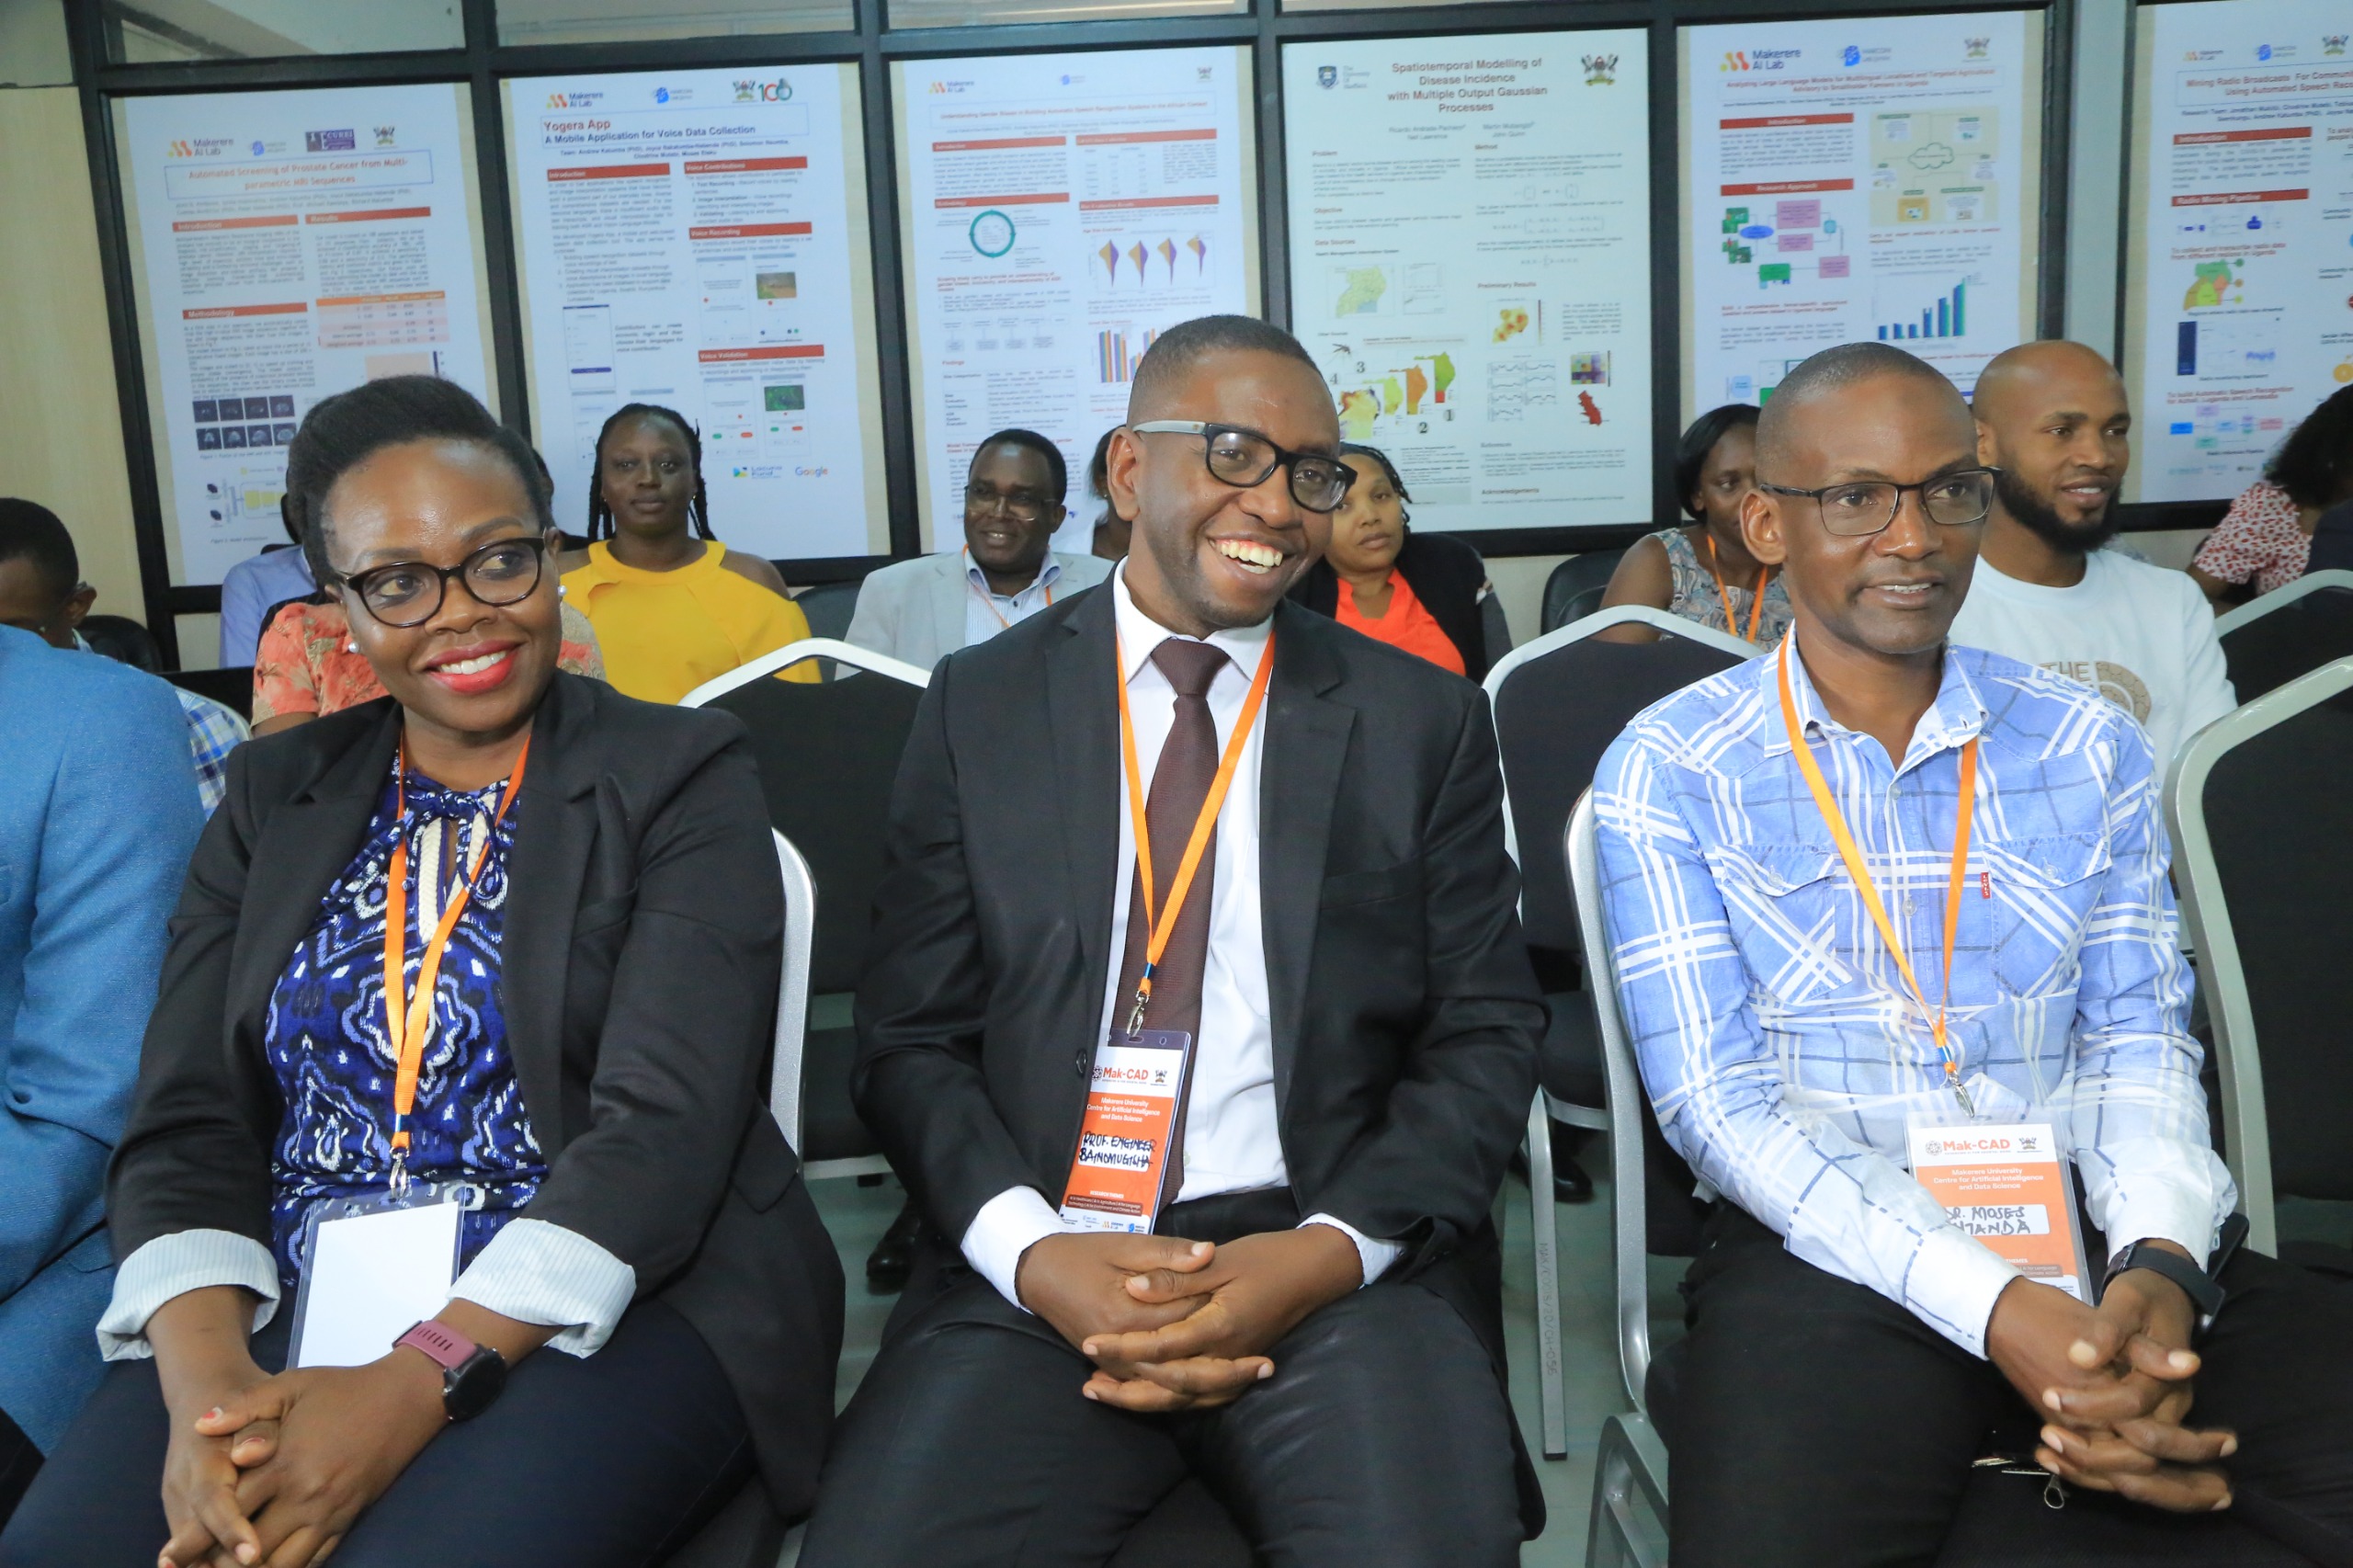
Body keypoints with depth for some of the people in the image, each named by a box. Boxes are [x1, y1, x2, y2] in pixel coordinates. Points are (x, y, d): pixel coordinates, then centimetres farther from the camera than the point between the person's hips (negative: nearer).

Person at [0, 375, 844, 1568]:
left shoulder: (681, 777, -1)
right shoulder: (274, 794, 13)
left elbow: (664, 1123, -11)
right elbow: (186, 1121, 5)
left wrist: (419, 1383, -22)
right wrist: (204, 1375, -14)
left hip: (591, 1312, -3)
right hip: (281, 1321, 4)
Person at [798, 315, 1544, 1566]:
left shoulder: (1423, 721, 8)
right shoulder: (979, 707, 8)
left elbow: (1486, 1035, 5)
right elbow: (910, 1040, 5)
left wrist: (1330, 1251, -11)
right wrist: (1033, 1251, -12)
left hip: (1339, 1262, 0)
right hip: (1033, 1273, 1)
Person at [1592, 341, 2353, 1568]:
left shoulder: (2090, 747, 13)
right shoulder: (1668, 772, 0)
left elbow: (2138, 1040, 9)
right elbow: (1714, 1100, -7)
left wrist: (2157, 1259, -14)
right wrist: (1995, 1311, -19)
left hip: (2096, 1240, 5)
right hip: (1828, 1253, -4)